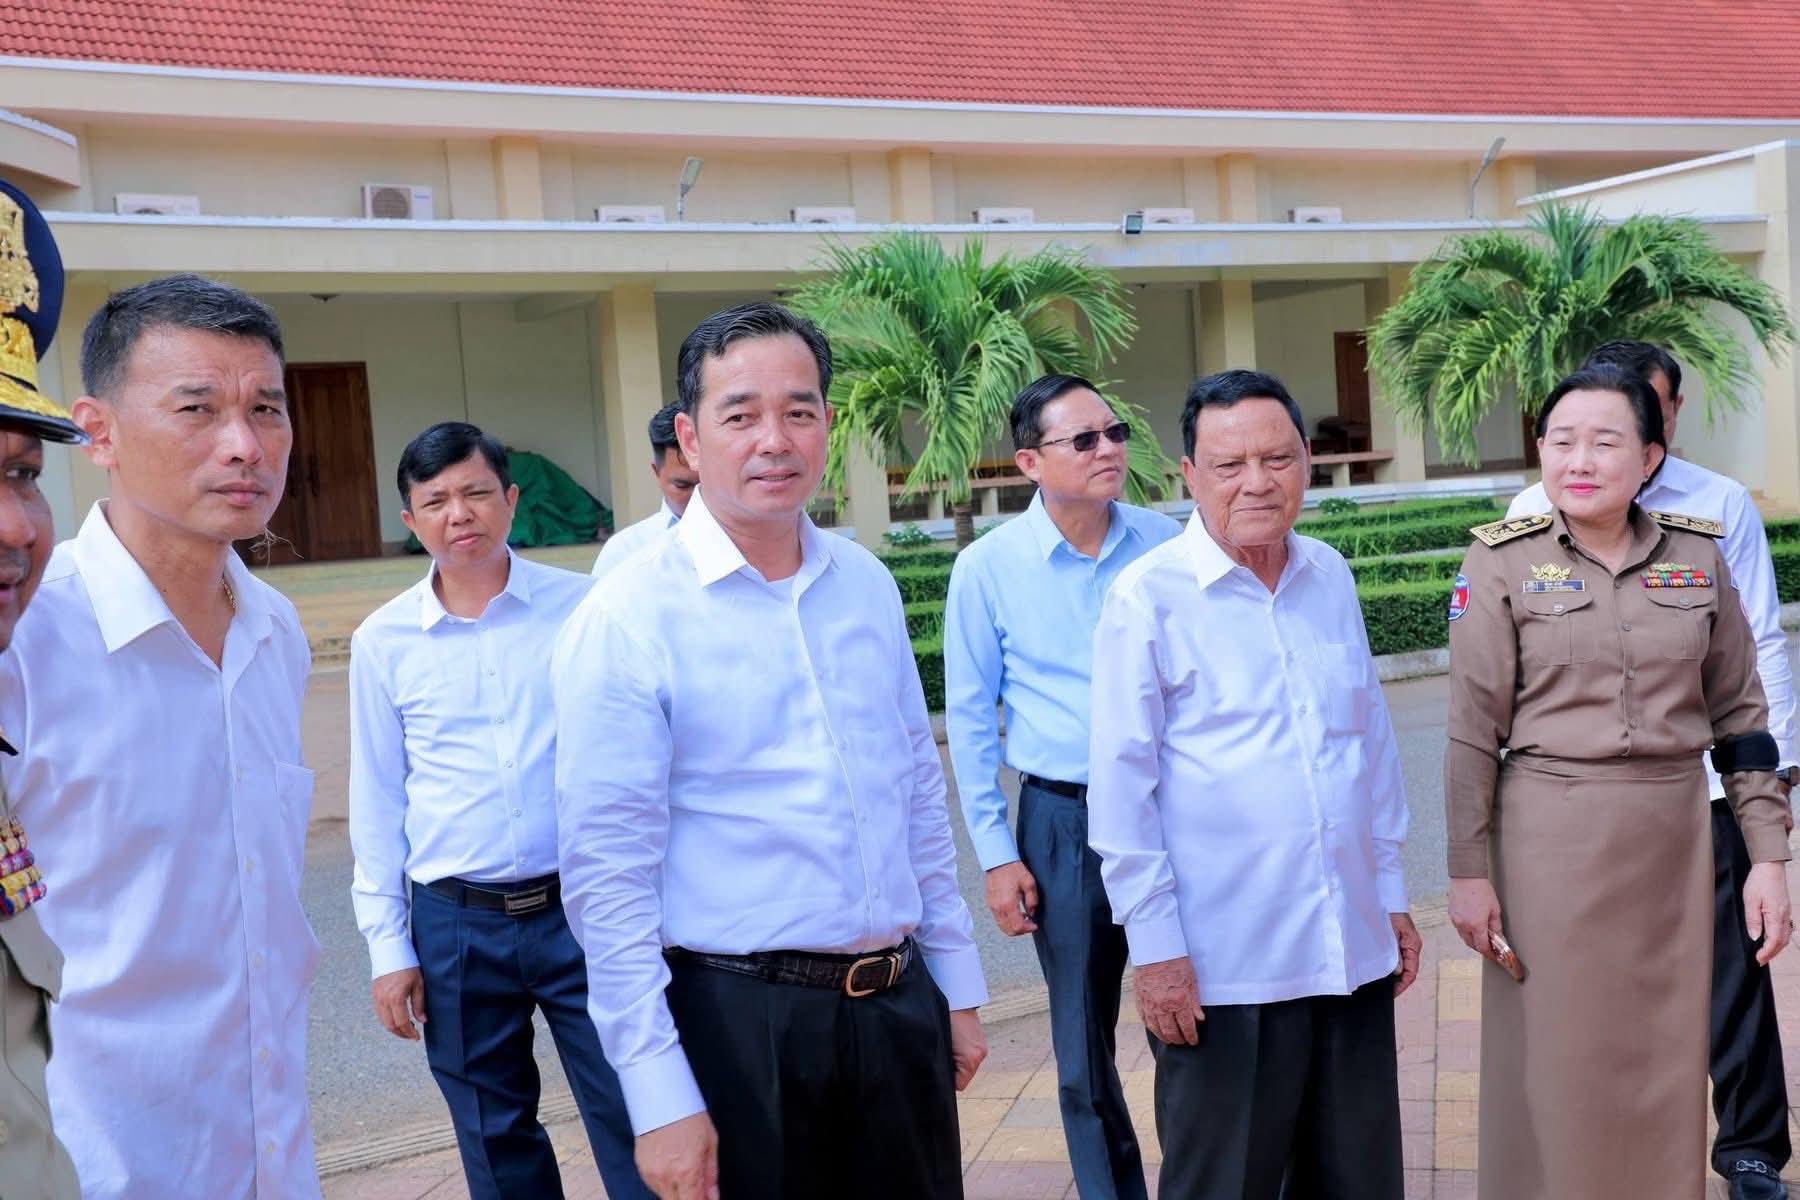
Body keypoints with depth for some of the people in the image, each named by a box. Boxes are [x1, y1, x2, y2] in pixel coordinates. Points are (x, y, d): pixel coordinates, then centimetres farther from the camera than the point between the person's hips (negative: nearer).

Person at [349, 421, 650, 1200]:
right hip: (455, 927, 2)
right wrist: (387, 945, 5)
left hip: (583, 909, -1)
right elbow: (377, 802, 6)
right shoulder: (383, 640, 1)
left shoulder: (586, 607, -3)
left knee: (634, 1125, 4)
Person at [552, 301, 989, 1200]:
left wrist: (956, 986, 13)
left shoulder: (867, 585, 5)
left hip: (901, 1004, 5)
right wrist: (659, 1097, -12)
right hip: (739, 1021, -5)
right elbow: (607, 877, -12)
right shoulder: (625, 621, -11)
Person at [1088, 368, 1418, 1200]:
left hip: (1353, 950, 5)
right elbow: (1121, 785, -10)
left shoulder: (1330, 577, 7)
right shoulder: (1147, 597, -10)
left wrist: (1391, 893, 15)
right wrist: (1154, 944, -11)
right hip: (1219, 968, -5)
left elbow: (1373, 741, 15)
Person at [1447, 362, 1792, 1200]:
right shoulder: (1503, 564, -6)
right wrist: (1469, 871, -8)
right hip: (1550, 840, -3)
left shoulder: (1697, 556, 4)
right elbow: (1472, 732, -6)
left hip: (1675, 841, 3)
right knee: (1556, 1066, 6)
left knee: (1667, 1063, 12)